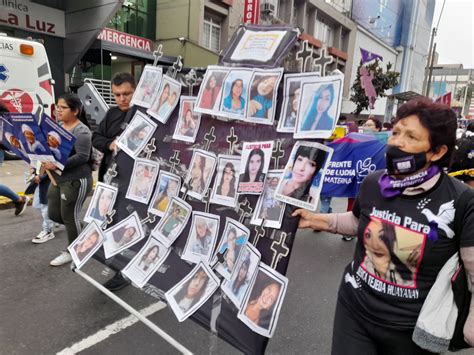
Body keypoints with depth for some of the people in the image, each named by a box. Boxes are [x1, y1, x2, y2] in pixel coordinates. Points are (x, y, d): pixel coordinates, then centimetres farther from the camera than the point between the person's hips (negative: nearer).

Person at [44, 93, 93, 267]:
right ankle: (81, 230, 35)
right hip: (58, 180, 9)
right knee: (54, 214, 14)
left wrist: (57, 164, -29)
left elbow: (83, 156, -23)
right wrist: (46, 162, -2)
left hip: (76, 180, -9)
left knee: (69, 216, 2)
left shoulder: (81, 131, -16)